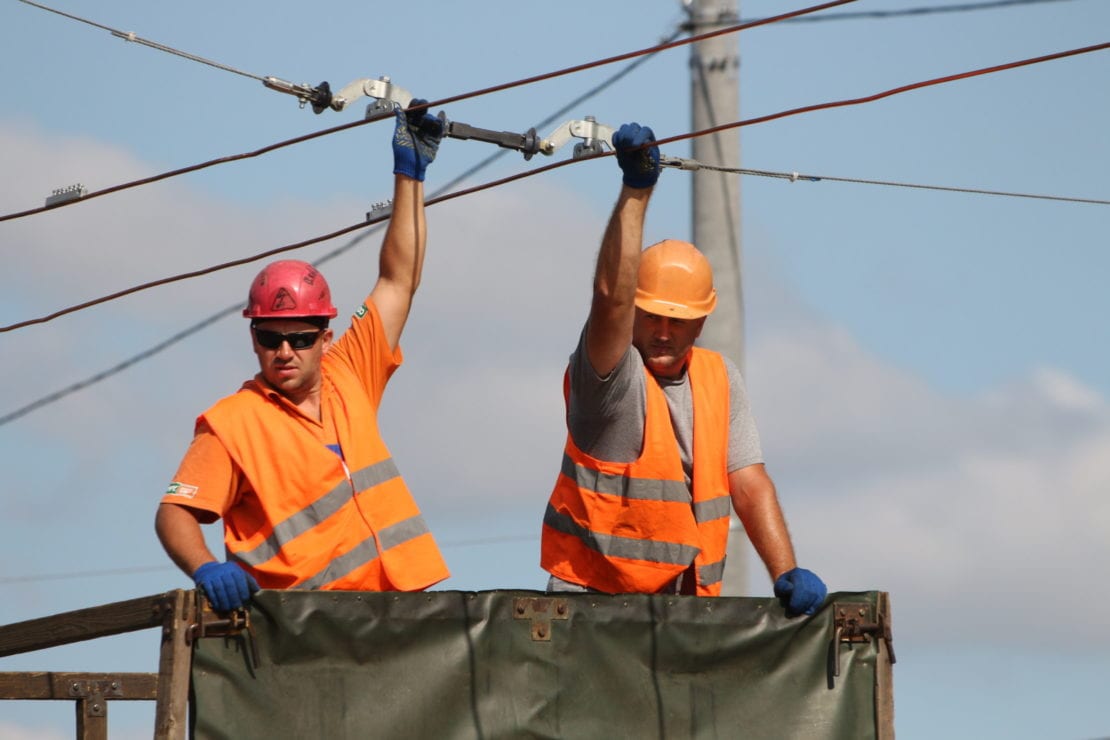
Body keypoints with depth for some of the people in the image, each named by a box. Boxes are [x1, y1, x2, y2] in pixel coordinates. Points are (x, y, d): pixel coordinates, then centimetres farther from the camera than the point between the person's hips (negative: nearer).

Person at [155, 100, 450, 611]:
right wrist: (205, 568, -22)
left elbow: (398, 282, 25)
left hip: (397, 602, 4)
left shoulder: (348, 379, 17)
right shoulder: (232, 422, 4)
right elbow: (175, 513, -1)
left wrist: (410, 175, 26)